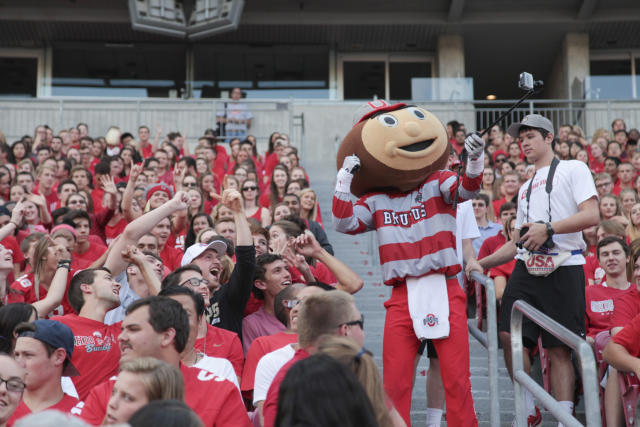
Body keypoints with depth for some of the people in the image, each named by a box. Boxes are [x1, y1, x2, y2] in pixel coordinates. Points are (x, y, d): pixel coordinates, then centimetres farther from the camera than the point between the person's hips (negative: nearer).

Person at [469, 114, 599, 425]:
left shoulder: (573, 169, 7)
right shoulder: (525, 188, 28)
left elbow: (591, 215, -8)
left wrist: (548, 228, -18)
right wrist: (482, 264, 17)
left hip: (564, 268, -6)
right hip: (527, 267, 6)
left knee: (560, 349, -6)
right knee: (509, 335, -8)